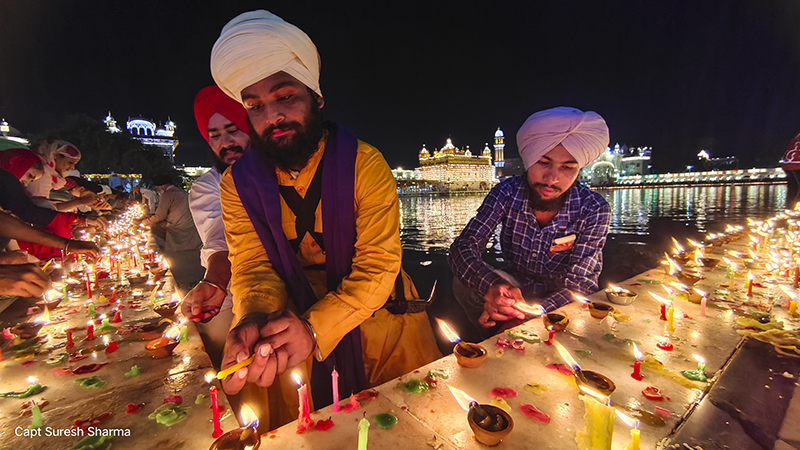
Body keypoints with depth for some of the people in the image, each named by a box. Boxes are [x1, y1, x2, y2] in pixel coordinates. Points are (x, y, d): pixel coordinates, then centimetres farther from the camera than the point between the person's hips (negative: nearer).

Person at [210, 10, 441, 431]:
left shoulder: (364, 164, -16)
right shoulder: (237, 183, -6)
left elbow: (378, 266, -20)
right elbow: (252, 268, -7)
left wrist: (316, 326, -33)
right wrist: (253, 321, -30)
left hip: (373, 314, -1)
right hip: (289, 323, 2)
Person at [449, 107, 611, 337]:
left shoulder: (594, 210, -20)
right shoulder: (507, 193, -18)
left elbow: (579, 284, -23)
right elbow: (462, 248, -25)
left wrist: (527, 311, -41)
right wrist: (493, 285, -46)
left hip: (563, 299, -1)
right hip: (517, 285, 2)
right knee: (463, 283, -23)